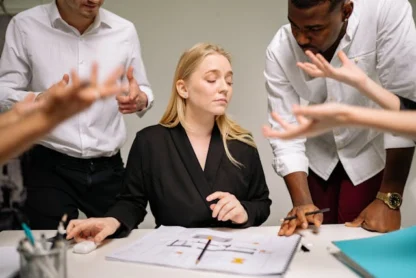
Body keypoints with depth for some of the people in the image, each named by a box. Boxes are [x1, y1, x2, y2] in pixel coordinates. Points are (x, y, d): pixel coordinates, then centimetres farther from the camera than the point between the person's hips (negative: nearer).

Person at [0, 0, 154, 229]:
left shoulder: (124, 31, 3)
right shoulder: (25, 26, -3)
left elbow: (143, 92, 11)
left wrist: (140, 100, -14)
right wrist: (39, 101, -27)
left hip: (108, 167, 2)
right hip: (49, 165, -2)